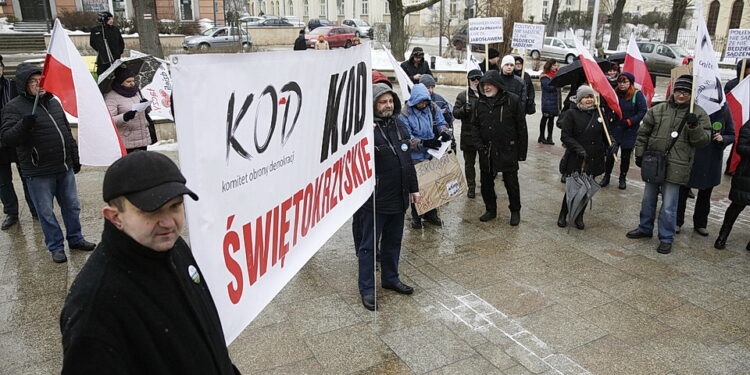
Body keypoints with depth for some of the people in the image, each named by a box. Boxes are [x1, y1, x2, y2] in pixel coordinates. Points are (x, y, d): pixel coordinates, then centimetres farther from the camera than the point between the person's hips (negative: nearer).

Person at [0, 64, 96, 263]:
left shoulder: (53, 102, 11)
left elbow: (67, 132, 18)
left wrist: (75, 157, 17)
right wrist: (23, 125, -34)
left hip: (65, 168, 5)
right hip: (39, 173, -5)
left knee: (72, 206, 14)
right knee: (46, 212, 5)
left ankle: (75, 239, 29)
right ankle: (56, 247, 18)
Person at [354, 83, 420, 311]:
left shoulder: (399, 124, 9)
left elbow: (408, 160, 16)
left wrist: (413, 188, 17)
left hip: (398, 197, 7)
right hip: (374, 199, -7)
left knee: (393, 241, 20)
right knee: (369, 245, 5)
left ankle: (390, 279, 38)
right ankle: (367, 289, 18)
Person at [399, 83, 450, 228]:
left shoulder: (433, 108, -2)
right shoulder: (405, 113, -15)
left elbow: (441, 123, 10)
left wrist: (444, 132, -14)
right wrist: (425, 143, -29)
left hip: (432, 155, 4)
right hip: (415, 158, -4)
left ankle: (431, 214, 32)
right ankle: (416, 217, 23)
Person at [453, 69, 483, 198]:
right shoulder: (463, 95, 1)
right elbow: (455, 113, -2)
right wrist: (464, 109, -21)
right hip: (468, 134, 0)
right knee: (469, 163, 11)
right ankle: (471, 187, 25)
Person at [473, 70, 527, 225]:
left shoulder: (512, 100, -9)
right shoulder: (480, 102, 5)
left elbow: (521, 127, -6)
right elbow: (476, 125, 14)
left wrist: (522, 151, -8)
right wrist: (478, 143, 0)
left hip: (507, 150, -4)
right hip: (486, 151, 4)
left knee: (511, 183, 7)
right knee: (486, 183, 13)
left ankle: (515, 211, 26)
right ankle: (491, 210, 31)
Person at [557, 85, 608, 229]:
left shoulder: (599, 114, 9)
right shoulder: (572, 114, -4)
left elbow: (605, 135, 19)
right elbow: (565, 136, -9)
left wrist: (608, 147, 0)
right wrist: (579, 149, -20)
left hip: (593, 160, 4)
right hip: (575, 160, -4)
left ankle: (579, 217, 24)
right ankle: (563, 216, 18)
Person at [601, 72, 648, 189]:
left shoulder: (637, 94, -6)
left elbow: (643, 111, -8)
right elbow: (608, 108, 12)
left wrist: (629, 121, -15)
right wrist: (610, 115, -9)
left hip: (630, 131, -2)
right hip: (614, 130, 2)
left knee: (625, 156, 9)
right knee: (610, 154, 0)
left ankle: (623, 179, 23)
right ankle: (607, 176, 17)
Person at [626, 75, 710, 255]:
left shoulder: (699, 114, -2)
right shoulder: (657, 110, 3)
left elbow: (703, 141, -5)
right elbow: (643, 133, 10)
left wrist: (694, 127, -21)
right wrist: (639, 154, 6)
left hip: (675, 167, -3)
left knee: (669, 206, 1)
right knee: (648, 200, 17)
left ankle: (666, 238, 17)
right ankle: (645, 229, 36)